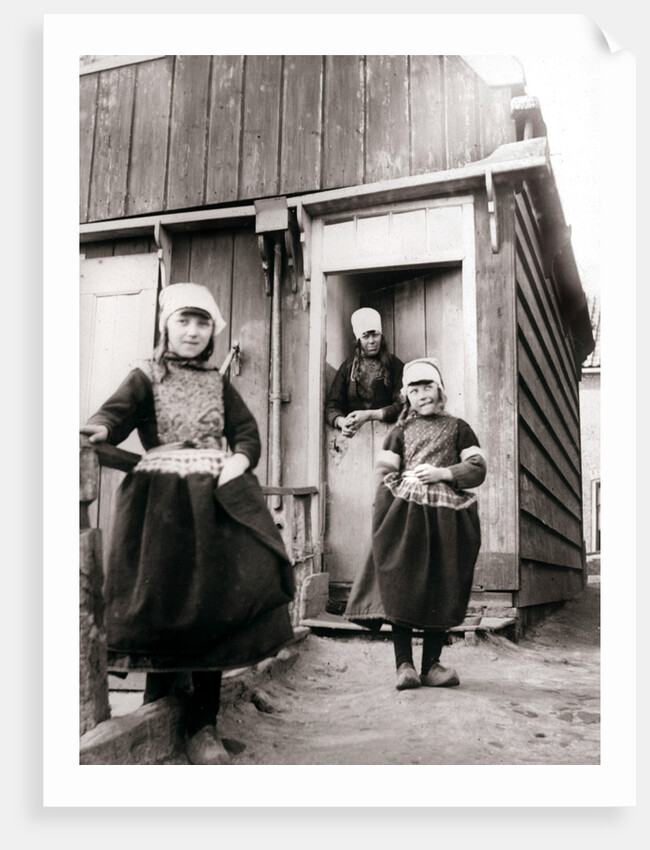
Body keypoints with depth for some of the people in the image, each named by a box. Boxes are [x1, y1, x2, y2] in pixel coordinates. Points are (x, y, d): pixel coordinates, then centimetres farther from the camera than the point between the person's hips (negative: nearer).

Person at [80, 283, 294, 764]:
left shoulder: (219, 386, 19)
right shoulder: (146, 379, 8)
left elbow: (249, 434, 13)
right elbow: (117, 412, -11)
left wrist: (239, 459, -10)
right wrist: (99, 429, -34)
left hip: (216, 502, 3)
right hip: (162, 502, -3)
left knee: (214, 603, -3)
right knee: (162, 603, -6)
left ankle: (202, 727, 7)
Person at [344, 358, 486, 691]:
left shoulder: (458, 428, 16)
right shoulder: (400, 432, 15)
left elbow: (477, 469, 6)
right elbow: (385, 475, 6)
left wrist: (442, 473, -9)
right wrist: (382, 523, -6)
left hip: (446, 519, 1)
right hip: (405, 517, 0)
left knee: (442, 591, 0)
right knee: (401, 586, -8)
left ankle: (431, 665, 8)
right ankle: (404, 665, -3)